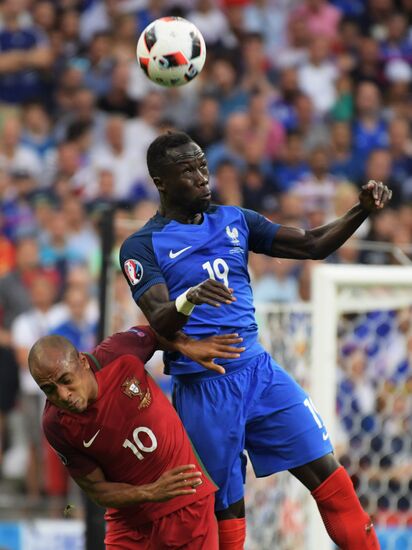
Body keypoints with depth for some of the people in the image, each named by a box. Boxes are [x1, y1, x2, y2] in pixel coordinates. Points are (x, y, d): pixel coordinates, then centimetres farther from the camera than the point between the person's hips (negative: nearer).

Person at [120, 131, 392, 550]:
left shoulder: (234, 221, 11)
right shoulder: (143, 246, -5)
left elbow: (311, 245, 11)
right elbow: (159, 323, -17)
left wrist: (362, 210, -5)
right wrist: (188, 301, -40)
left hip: (259, 370, 4)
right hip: (203, 387, -4)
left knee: (328, 474, -3)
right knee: (226, 511, 0)